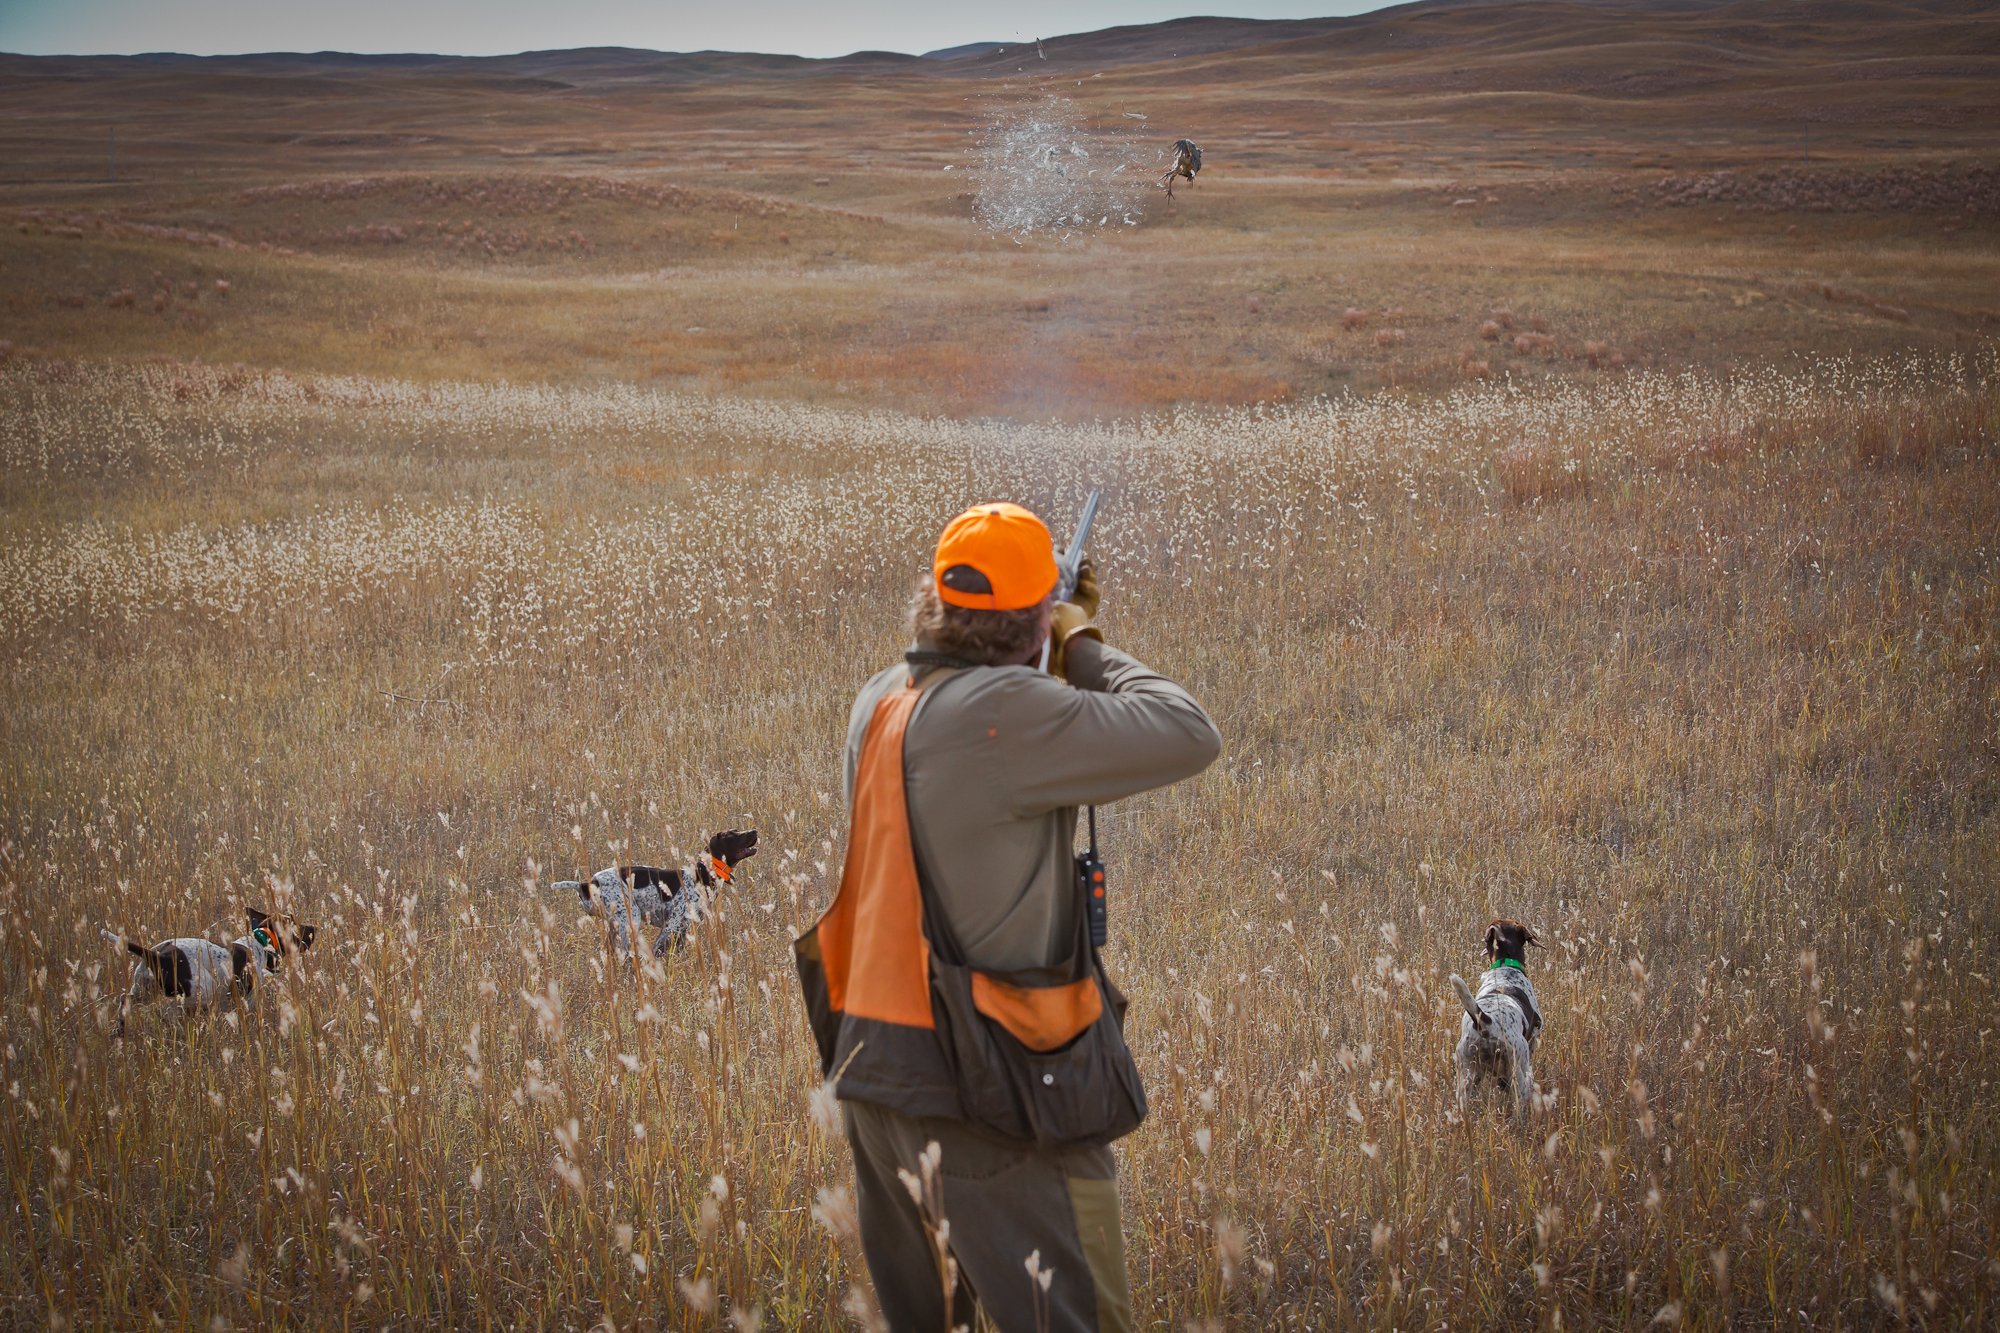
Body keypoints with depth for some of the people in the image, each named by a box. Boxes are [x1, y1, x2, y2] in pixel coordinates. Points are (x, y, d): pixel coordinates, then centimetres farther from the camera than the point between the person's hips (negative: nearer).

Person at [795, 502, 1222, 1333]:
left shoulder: (879, 703, 8)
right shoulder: (1003, 708, -18)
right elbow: (1189, 738, -16)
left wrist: (1056, 666, 21)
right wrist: (1085, 648, -2)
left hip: (872, 1076, 9)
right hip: (978, 1096, -9)